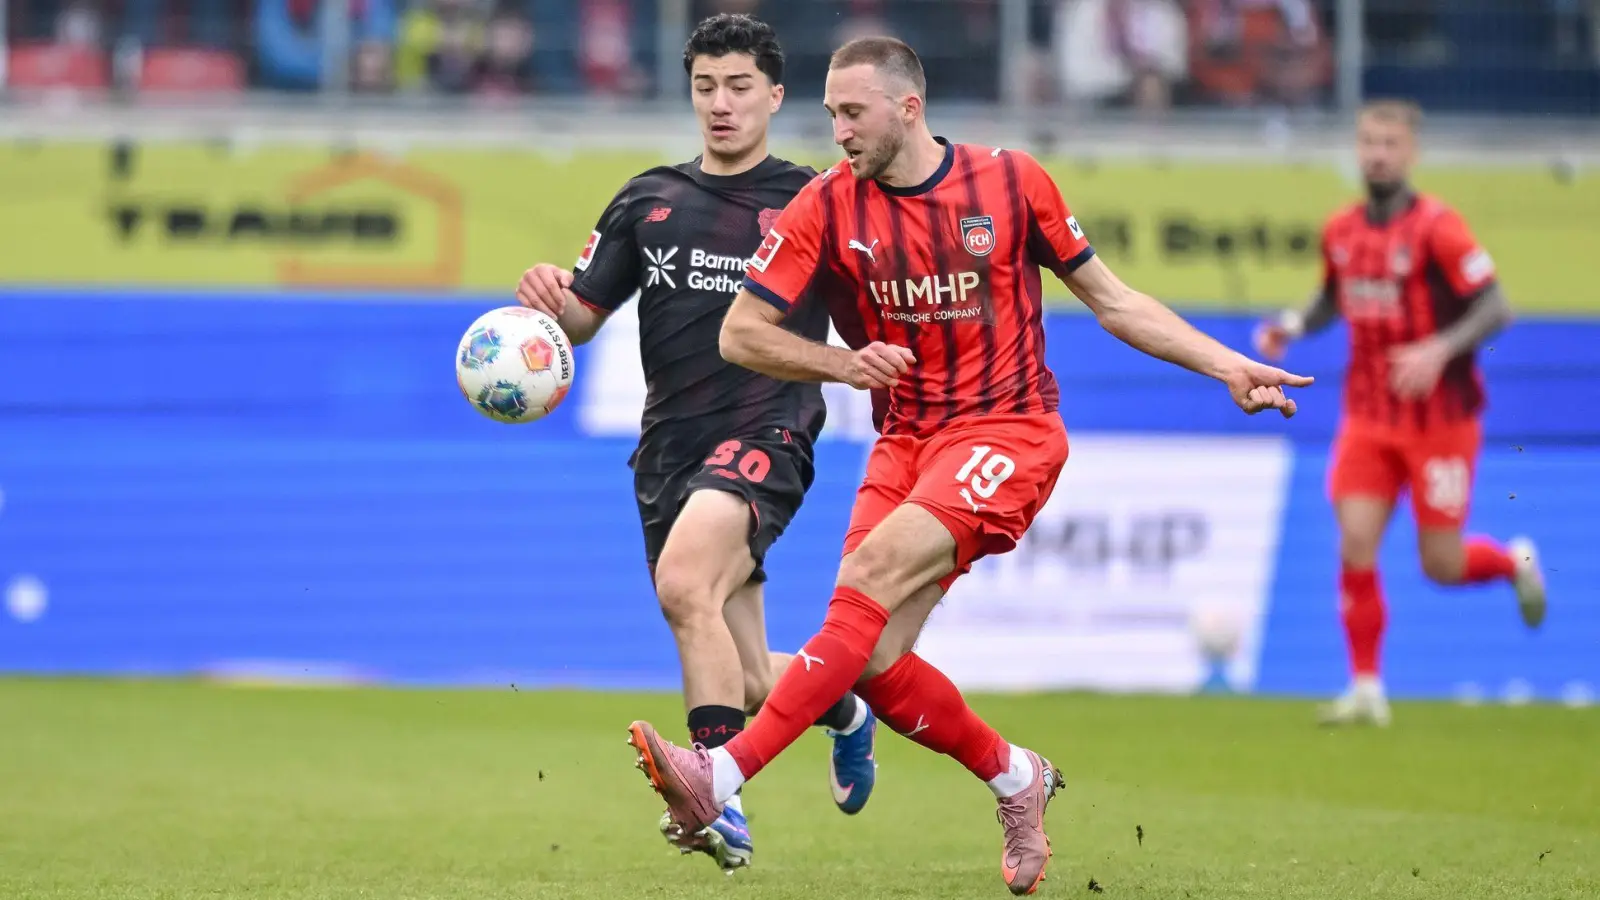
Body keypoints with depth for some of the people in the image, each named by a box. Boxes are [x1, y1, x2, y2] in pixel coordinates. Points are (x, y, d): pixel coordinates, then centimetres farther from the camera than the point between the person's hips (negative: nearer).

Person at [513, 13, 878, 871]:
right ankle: (844, 704, 42)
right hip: (671, 448, 5)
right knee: (748, 682, 7)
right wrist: (549, 300, -9)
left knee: (683, 582, -34)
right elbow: (582, 316, 14)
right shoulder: (647, 202, 12)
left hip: (766, 436, -5)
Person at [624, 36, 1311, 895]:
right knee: (873, 662, -10)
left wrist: (1229, 367, 6)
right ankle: (1015, 777, 17)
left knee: (870, 575, -26)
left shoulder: (1012, 183, -1)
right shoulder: (828, 206, 1)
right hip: (904, 441, 4)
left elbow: (1111, 300, 10)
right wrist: (842, 364, -12)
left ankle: (721, 776, -35)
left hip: (1006, 432, -4)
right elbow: (739, 333, 3)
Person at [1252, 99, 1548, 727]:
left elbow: (1495, 308, -16)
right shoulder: (1340, 231, 4)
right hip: (1368, 417, 4)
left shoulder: (1437, 228, -14)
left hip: (1439, 421, -4)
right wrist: (1291, 327, 2)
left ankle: (1516, 562, 35)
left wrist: (1439, 351, -30)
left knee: (1442, 566, 1)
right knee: (1355, 546, -10)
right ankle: (1366, 690, 0)